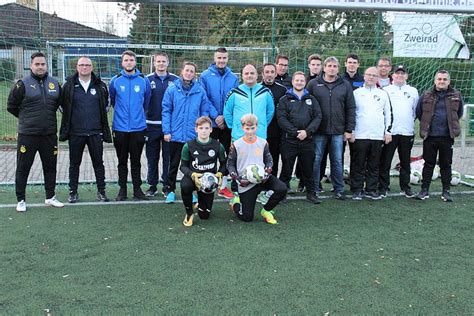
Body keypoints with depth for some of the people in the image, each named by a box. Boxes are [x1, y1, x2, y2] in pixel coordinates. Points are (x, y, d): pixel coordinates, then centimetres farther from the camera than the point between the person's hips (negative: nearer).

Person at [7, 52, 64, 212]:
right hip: (27, 134, -4)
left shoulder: (54, 83, 6)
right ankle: (21, 200, 15)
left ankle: (50, 197, 25)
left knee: (50, 167, 12)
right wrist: (26, 118, 8)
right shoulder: (23, 84, -6)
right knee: (23, 168, 4)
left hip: (49, 134, 4)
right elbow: (11, 106, 1)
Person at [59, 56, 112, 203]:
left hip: (96, 132, 1)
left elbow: (106, 105, 17)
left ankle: (101, 191, 15)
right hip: (75, 132, 0)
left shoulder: (100, 86, 5)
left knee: (98, 162, 6)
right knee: (74, 163, 8)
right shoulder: (69, 85, 2)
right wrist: (70, 118, 9)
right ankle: (73, 192, 18)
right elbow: (63, 105, 12)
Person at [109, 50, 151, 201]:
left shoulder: (144, 80, 0)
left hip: (138, 128, 0)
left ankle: (137, 189, 18)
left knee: (136, 161, 8)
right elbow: (112, 101, 14)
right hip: (120, 128, 0)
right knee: (122, 161, 9)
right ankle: (122, 189, 19)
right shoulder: (115, 81, -1)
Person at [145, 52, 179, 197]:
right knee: (152, 157, 7)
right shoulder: (147, 80, 4)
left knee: (168, 156, 6)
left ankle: (167, 185, 16)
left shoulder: (176, 80, 4)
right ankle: (152, 185, 18)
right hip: (152, 125, 0)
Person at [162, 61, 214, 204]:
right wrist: (166, 131, -6)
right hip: (176, 135, -1)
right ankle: (170, 190, 21)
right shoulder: (172, 89, -2)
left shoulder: (200, 91, 0)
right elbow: (166, 111, -2)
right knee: (174, 164, 10)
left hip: (194, 135, 1)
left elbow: (205, 111, 5)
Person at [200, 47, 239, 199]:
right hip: (210, 123, -3)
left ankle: (223, 186, 20)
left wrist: (225, 116, -13)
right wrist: (215, 117, -15)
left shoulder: (233, 78, 3)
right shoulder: (205, 76, -4)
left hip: (227, 123, 3)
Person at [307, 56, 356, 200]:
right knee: (316, 160, 5)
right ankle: (314, 188, 16)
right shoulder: (313, 84, 1)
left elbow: (350, 108, 6)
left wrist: (349, 129, 1)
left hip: (338, 131, 1)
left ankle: (339, 189, 19)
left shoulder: (345, 85, 6)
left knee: (337, 161, 8)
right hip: (318, 130, -1)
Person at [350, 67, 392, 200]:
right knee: (358, 165, 0)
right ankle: (357, 190, 7)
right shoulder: (356, 93, 5)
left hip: (378, 136, 2)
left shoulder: (383, 94, 12)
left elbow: (388, 114, 15)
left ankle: (371, 190, 15)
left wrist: (388, 131, 7)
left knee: (374, 165, 7)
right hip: (359, 135, -2)